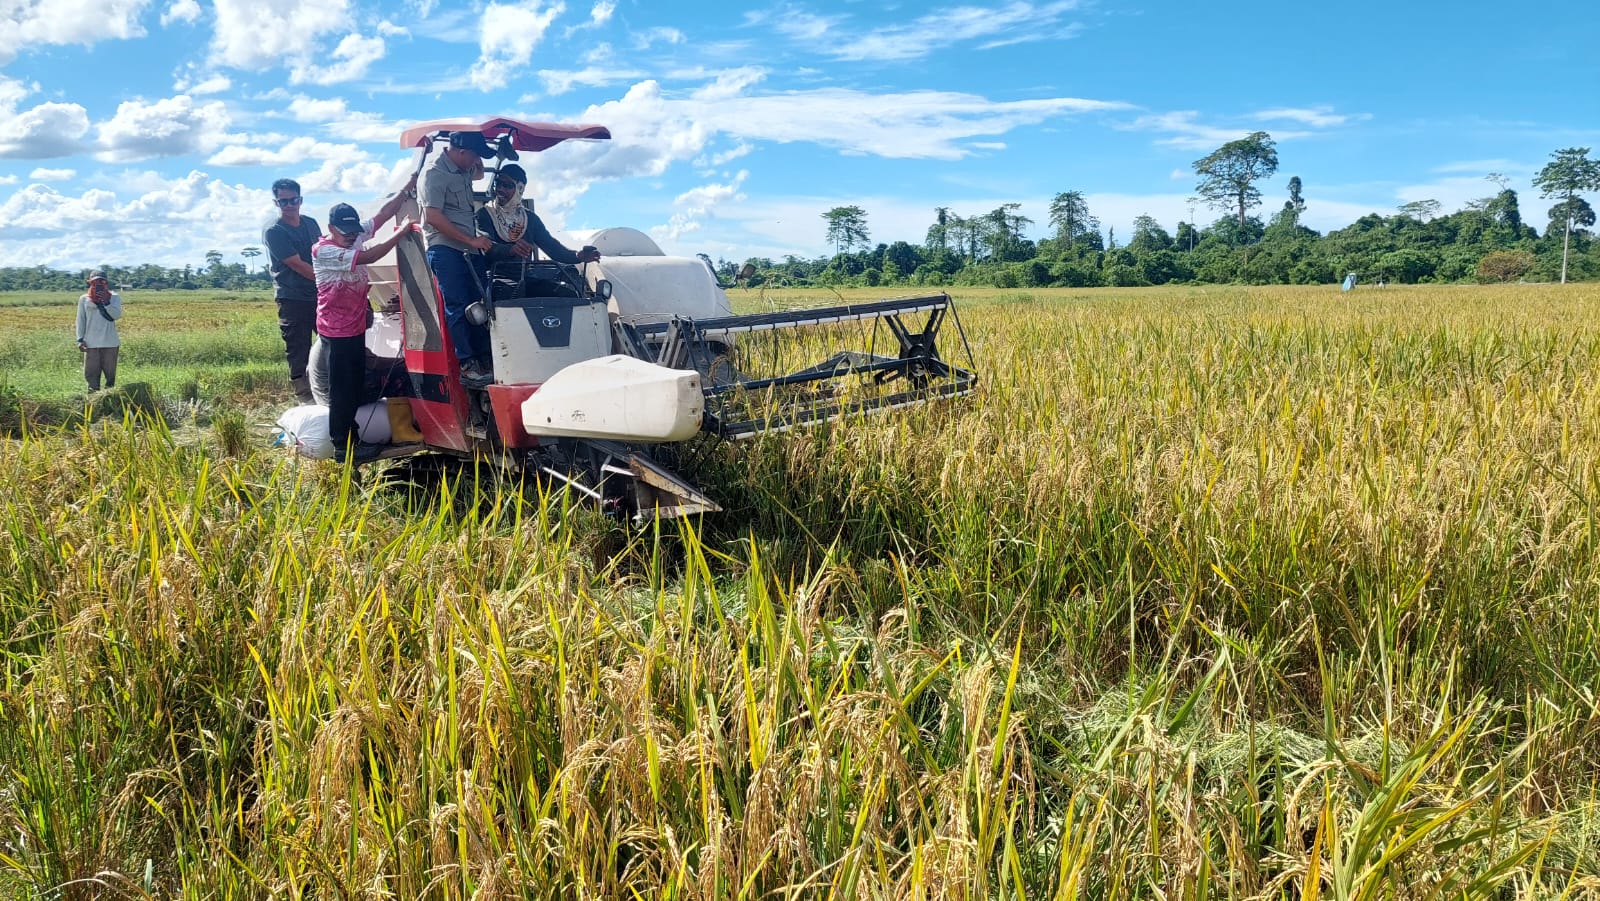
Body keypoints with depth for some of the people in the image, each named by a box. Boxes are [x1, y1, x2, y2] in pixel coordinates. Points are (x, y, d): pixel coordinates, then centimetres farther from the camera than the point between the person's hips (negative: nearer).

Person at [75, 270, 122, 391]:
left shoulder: (114, 297, 5)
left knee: (110, 372, 3)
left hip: (110, 342, -1)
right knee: (91, 373, -2)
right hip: (91, 343, 1)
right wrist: (80, 339, 1)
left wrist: (106, 303, -18)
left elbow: (117, 315, -6)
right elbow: (80, 320, 9)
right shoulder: (84, 299, 8)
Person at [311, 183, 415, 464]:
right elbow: (367, 257, -26)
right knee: (342, 389, -4)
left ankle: (351, 438, 24)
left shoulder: (356, 236, 4)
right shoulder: (323, 251, -19)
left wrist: (407, 189, -11)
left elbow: (383, 213, -1)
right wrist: (401, 232, -23)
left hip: (356, 327, 8)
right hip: (337, 332, -8)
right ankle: (342, 447, 1)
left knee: (356, 384, 14)